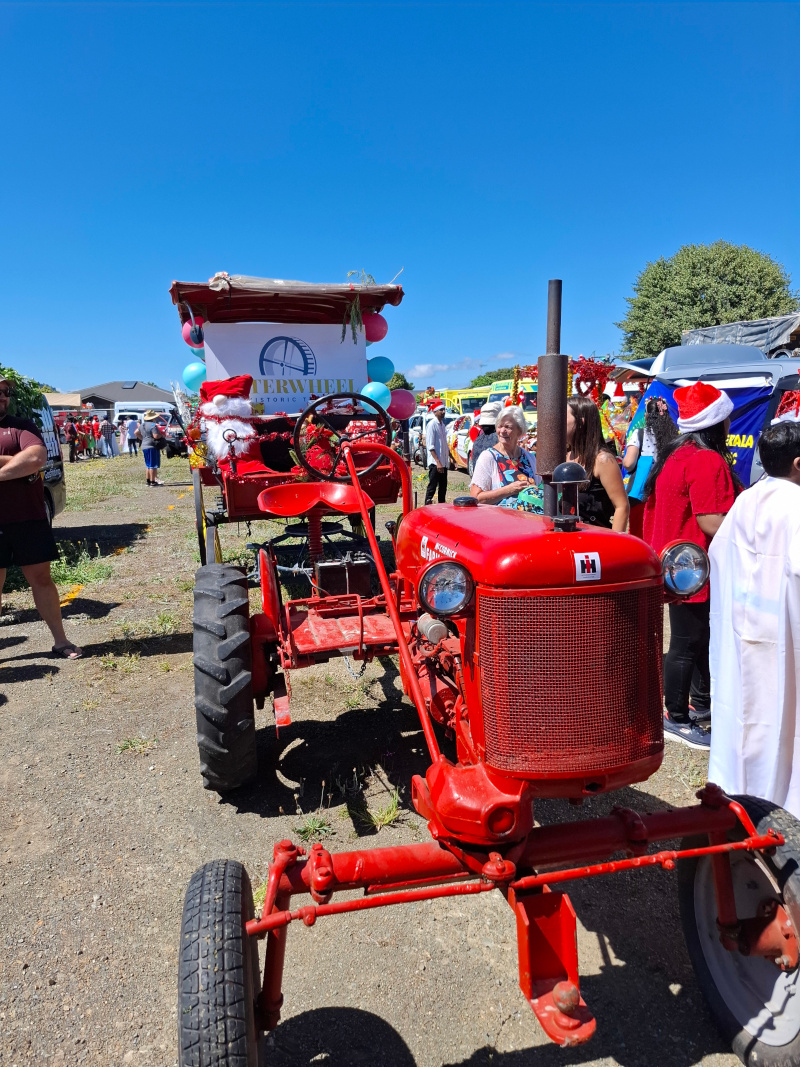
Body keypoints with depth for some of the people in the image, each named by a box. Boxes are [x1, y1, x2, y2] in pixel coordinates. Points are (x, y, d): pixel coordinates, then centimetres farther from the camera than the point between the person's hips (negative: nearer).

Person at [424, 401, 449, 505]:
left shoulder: (442, 424, 14)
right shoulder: (432, 424, -11)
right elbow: (430, 446, -17)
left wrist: (450, 457, 18)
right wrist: (438, 462, -22)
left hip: (444, 462, 8)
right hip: (435, 462, -8)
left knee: (443, 487, 13)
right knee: (432, 487, -7)